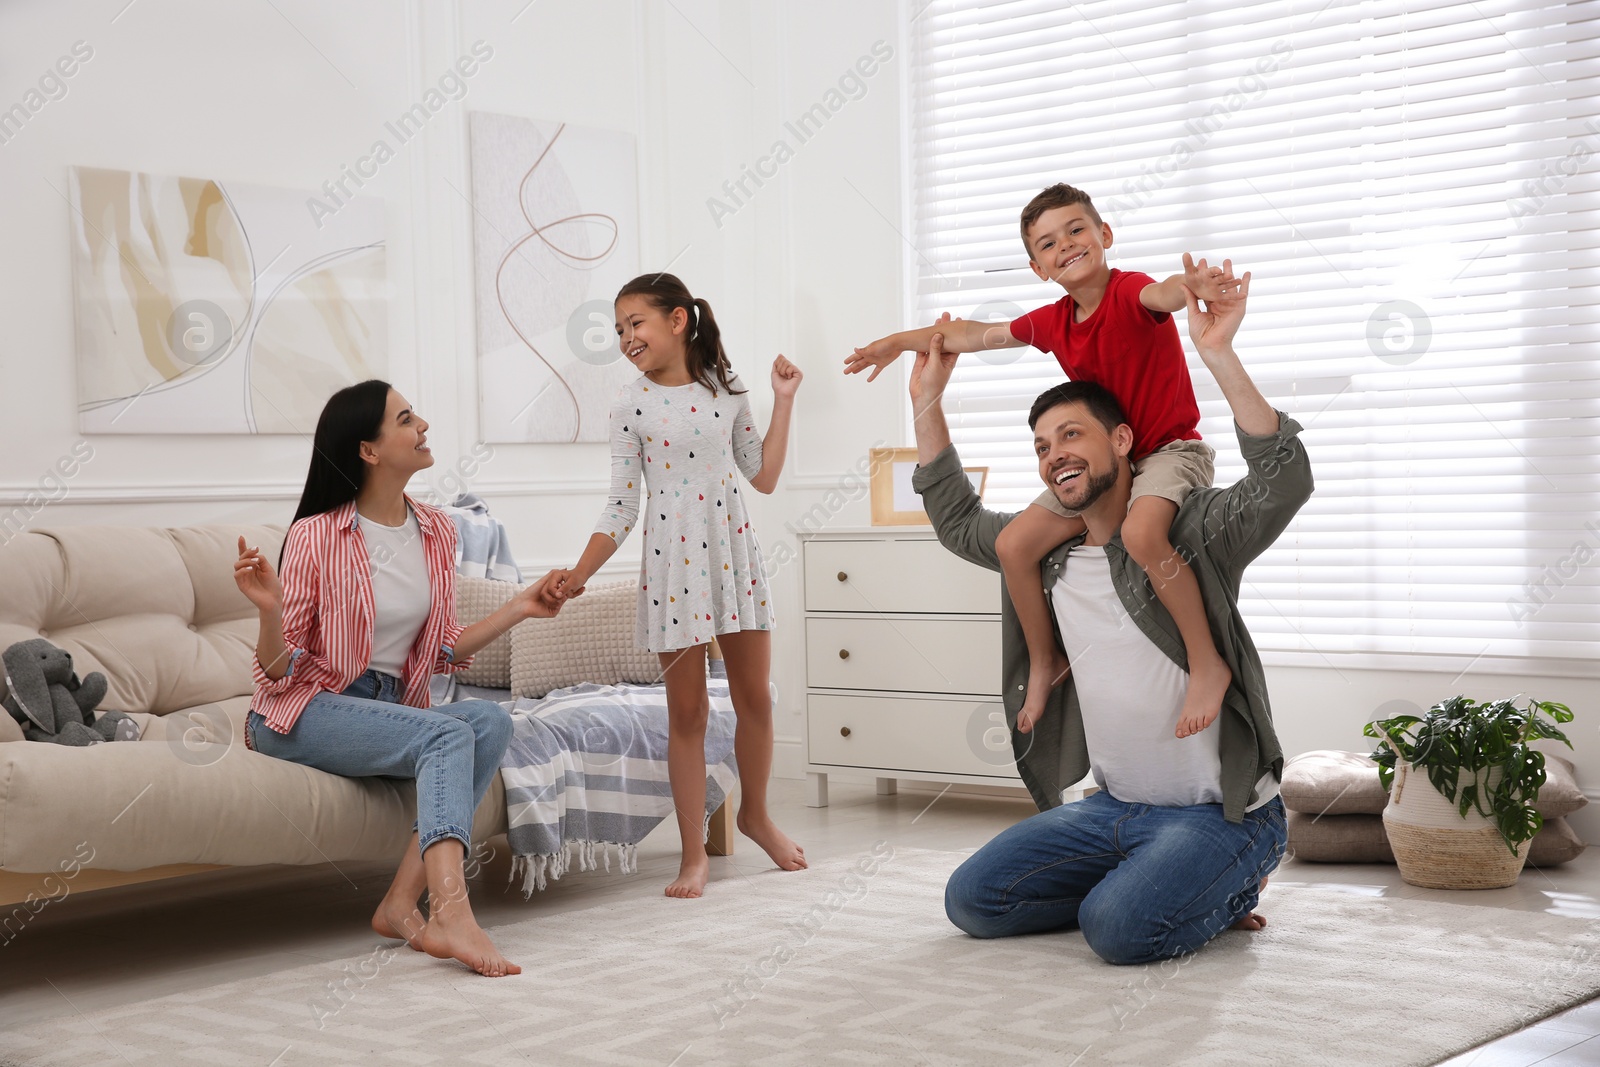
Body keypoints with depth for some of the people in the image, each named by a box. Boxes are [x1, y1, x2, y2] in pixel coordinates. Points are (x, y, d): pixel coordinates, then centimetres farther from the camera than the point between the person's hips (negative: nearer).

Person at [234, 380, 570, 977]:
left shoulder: (436, 533, 8)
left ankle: (403, 903, -28)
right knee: (448, 735, -30)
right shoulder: (315, 536, -10)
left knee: (491, 721, -24)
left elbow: (441, 652, 16)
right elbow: (280, 674, -8)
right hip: (305, 714, -6)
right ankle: (451, 914, -45)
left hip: (390, 710, 6)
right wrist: (269, 611, -27)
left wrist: (518, 610, 9)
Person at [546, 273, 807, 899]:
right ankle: (695, 853, 10)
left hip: (733, 553, 2)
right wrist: (579, 574, -13)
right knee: (687, 711, 2)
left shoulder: (725, 389, 4)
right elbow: (622, 507, -3)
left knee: (755, 697, 8)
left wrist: (783, 402, 5)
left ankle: (756, 815, 31)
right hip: (672, 562, -2)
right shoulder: (632, 403, -2)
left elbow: (763, 479, 7)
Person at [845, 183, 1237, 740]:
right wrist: (901, 341, 21)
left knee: (1141, 531, -39)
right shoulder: (1053, 322, 4)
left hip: (1171, 448, -7)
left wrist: (1193, 285, -67)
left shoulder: (1129, 292, -17)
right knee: (1014, 545, -4)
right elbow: (977, 334, 18)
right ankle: (1044, 664, 18)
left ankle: (1207, 665, -24)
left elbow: (1162, 294, -43)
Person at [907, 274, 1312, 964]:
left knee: (1118, 927, -31)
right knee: (971, 901, 0)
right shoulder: (1048, 552, 8)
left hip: (1220, 811, -7)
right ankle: (1150, 881, 13)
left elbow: (1283, 479, -30)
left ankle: (1229, 887, 3)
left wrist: (1217, 353, -35)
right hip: (1115, 806, 7)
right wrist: (927, 401, 15)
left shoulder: (1190, 532, -12)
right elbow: (957, 521, 23)